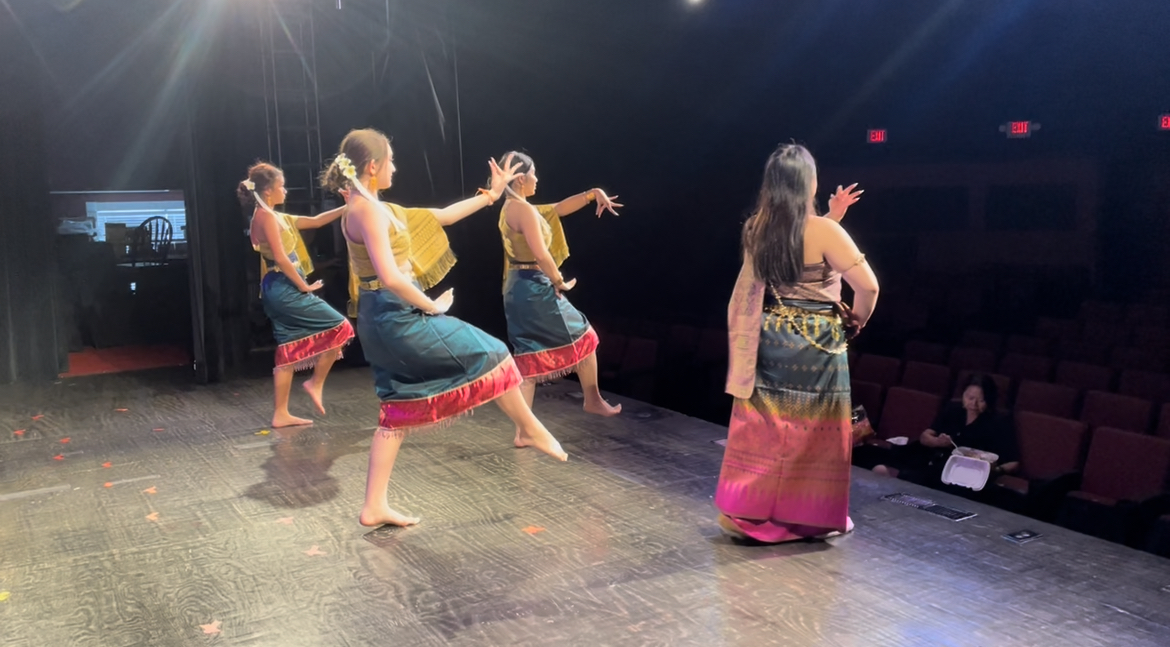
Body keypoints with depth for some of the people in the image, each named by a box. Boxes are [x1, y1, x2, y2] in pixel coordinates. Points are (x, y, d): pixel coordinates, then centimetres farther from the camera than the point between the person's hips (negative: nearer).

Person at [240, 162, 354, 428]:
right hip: (284, 289, -10)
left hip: (284, 290, 10)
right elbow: (281, 258, -19)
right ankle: (316, 383, 4)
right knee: (339, 327, -4)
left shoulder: (276, 217, 17)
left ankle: (281, 414, 12)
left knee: (289, 351, 9)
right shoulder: (266, 217, -12)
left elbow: (316, 221, 22)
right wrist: (305, 286, -13)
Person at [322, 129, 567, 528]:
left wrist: (490, 195, 21)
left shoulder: (373, 209, 14)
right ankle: (531, 428, 25)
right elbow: (390, 278, -27)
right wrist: (432, 305, -13)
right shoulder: (367, 211, -16)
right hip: (398, 317, -10)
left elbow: (438, 217, 19)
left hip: (385, 319, 10)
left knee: (398, 411, 13)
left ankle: (374, 507, 16)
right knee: (490, 355, 5)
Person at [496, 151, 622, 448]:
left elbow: (558, 209, 19)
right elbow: (541, 255, -24)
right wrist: (560, 282, -10)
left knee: (529, 359, 9)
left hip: (518, 288, 10)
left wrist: (592, 194, 12)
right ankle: (593, 400, 29)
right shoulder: (524, 210, -17)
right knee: (583, 337, 12)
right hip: (536, 289, -9)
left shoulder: (512, 208, 14)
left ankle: (523, 433, 9)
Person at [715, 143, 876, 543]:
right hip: (816, 346, -5)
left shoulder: (756, 229, 1)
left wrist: (832, 216, 15)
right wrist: (856, 320, 1)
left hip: (768, 341, 5)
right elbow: (868, 286, -17)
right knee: (813, 432, 8)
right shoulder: (824, 231, -16)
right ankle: (813, 516, 21)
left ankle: (746, 513, 22)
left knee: (763, 429, 14)